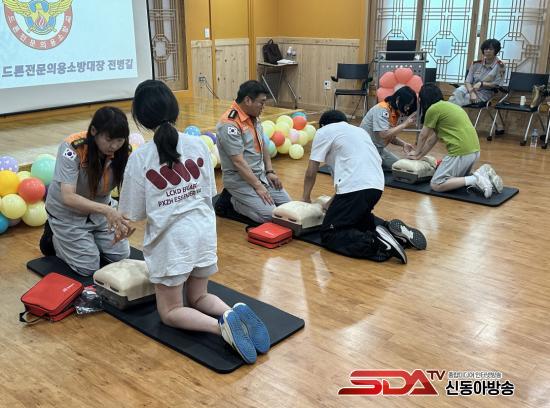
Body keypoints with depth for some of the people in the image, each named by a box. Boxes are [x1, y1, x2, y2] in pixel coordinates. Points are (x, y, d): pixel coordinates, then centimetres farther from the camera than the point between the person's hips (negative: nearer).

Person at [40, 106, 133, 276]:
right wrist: (106, 210, -53)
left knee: (121, 255, 5)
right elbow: (68, 197, -40)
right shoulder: (72, 148, -33)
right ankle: (53, 238, 21)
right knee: (88, 268, -3)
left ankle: (87, 237, 28)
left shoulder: (123, 151, -21)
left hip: (100, 210, 5)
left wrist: (122, 219, -42)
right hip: (68, 213, -4)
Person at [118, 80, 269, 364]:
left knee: (170, 312, 13)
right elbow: (209, 193, 7)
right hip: (204, 232, 5)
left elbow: (135, 213, -5)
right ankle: (236, 313, -6)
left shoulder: (140, 158, -12)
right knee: (198, 298, 25)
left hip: (171, 240, -4)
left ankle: (221, 325, -15)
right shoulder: (197, 145, -1)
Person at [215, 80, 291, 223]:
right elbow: (238, 161, -23)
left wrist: (270, 172, 6)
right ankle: (231, 200, 2)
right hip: (239, 179, -9)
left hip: (260, 174, 9)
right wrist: (258, 186, -22)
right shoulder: (229, 124, -22)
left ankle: (242, 198, 15)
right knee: (270, 215, -19)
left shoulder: (253, 117, 7)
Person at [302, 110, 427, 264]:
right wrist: (333, 202, 31)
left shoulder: (324, 131, 9)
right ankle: (392, 230, 7)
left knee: (329, 235, -1)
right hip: (377, 186, 8)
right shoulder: (359, 130, 30)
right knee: (357, 218, 32)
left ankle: (375, 242, -23)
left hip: (355, 188, -8)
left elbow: (311, 172, 9)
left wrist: (306, 197, 26)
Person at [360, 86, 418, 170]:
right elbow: (384, 135, -29)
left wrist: (403, 144, -7)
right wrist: (405, 124, -24)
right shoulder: (382, 109, -20)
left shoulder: (395, 113, 6)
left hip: (379, 148, 9)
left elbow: (391, 136, 11)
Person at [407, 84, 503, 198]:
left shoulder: (433, 109, -7)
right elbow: (433, 138, 25)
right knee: (457, 177, 28)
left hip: (461, 152, -9)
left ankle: (474, 179, -14)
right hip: (474, 150, 9)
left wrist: (417, 153, 24)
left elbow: (423, 136, 6)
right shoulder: (448, 105, 20)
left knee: (436, 185, -2)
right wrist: (419, 156, 29)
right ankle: (484, 173, 8)